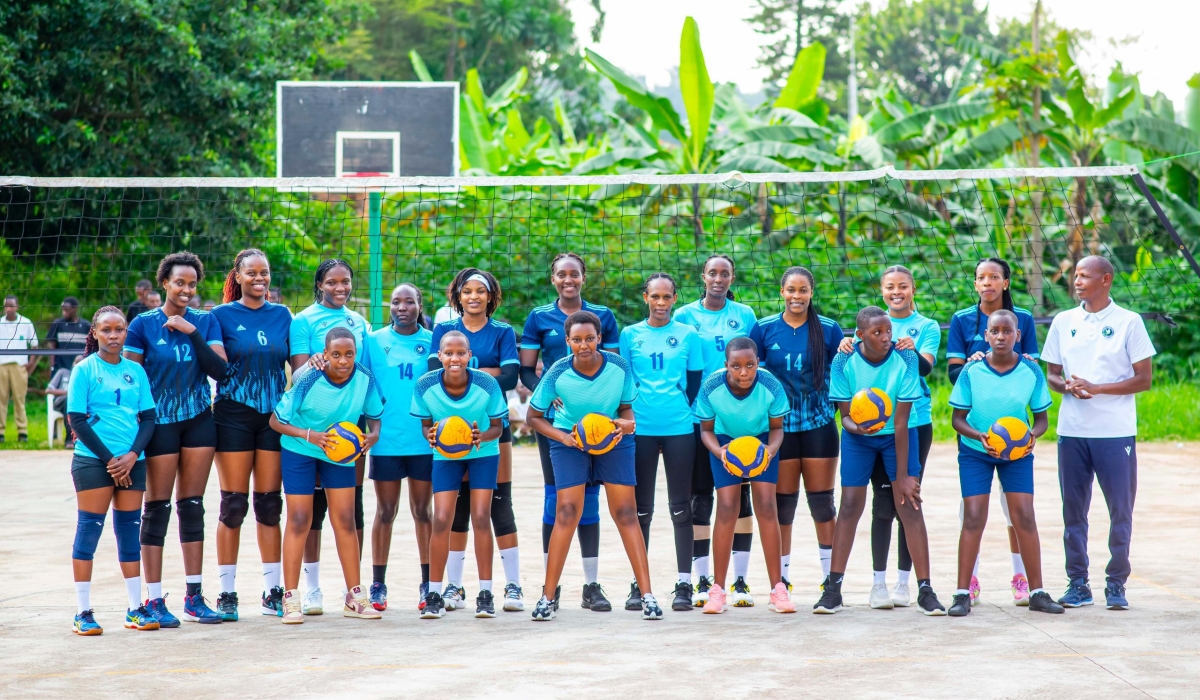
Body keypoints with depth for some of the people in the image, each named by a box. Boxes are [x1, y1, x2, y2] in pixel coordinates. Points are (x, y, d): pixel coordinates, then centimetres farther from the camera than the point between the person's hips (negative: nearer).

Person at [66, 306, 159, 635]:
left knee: (130, 531, 7)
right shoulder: (85, 370, -1)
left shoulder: (135, 370, 10)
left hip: (131, 462, 4)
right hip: (92, 460, -4)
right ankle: (83, 612, 0)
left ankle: (135, 609, 13)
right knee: (89, 529, -4)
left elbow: (148, 417, 9)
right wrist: (109, 459, -10)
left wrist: (132, 455, -7)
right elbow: (77, 420, -5)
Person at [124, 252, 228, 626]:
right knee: (157, 508, -1)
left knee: (192, 507, 7)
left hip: (198, 421, 3)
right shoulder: (143, 325, -4)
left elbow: (220, 370, -7)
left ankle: (194, 597, 12)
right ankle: (154, 600, 4)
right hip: (160, 423, -3)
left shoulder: (205, 322, 4)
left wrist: (192, 332, -15)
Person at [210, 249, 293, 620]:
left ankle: (273, 591, 10)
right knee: (233, 505, -2)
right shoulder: (222, 315, 1)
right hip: (233, 415, -3)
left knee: (269, 504, 5)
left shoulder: (281, 316, 10)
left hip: (273, 415, 3)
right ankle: (227, 592, 4)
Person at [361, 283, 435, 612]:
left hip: (424, 439, 0)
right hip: (386, 439, 0)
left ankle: (428, 584, 12)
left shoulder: (433, 342, 5)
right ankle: (378, 585, 10)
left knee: (423, 510, 6)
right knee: (385, 511, 4)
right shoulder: (374, 341, 6)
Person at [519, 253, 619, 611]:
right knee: (555, 495, 0)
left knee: (589, 496, 2)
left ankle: (592, 585, 8)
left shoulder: (603, 316, 8)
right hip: (553, 418, -1)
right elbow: (526, 369, 5)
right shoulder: (539, 318, 5)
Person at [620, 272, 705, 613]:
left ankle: (684, 584, 6)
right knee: (641, 508, 4)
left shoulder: (688, 335, 5)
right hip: (641, 430, 1)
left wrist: (684, 413, -1)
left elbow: (695, 383, 7)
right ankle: (638, 585, 10)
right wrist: (627, 417, 0)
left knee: (680, 507, 1)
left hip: (680, 429, -1)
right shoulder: (630, 335, 6)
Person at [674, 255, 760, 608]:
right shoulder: (684, 316, 6)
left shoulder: (745, 315, 9)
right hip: (699, 416, -1)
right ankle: (702, 581, 5)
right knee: (700, 496, 0)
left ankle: (740, 580, 5)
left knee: (740, 493, 1)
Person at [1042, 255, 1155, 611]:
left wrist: (1096, 388, -14)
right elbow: (1052, 375, 13)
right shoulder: (1063, 322, 10)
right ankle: (1078, 583, 12)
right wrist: (1069, 387, -10)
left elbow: (1143, 379, -4)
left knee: (1121, 510, -1)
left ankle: (1116, 584, 8)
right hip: (1072, 431, 3)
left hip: (1115, 433, -3)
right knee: (1073, 510, 5)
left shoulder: (1128, 322, -1)